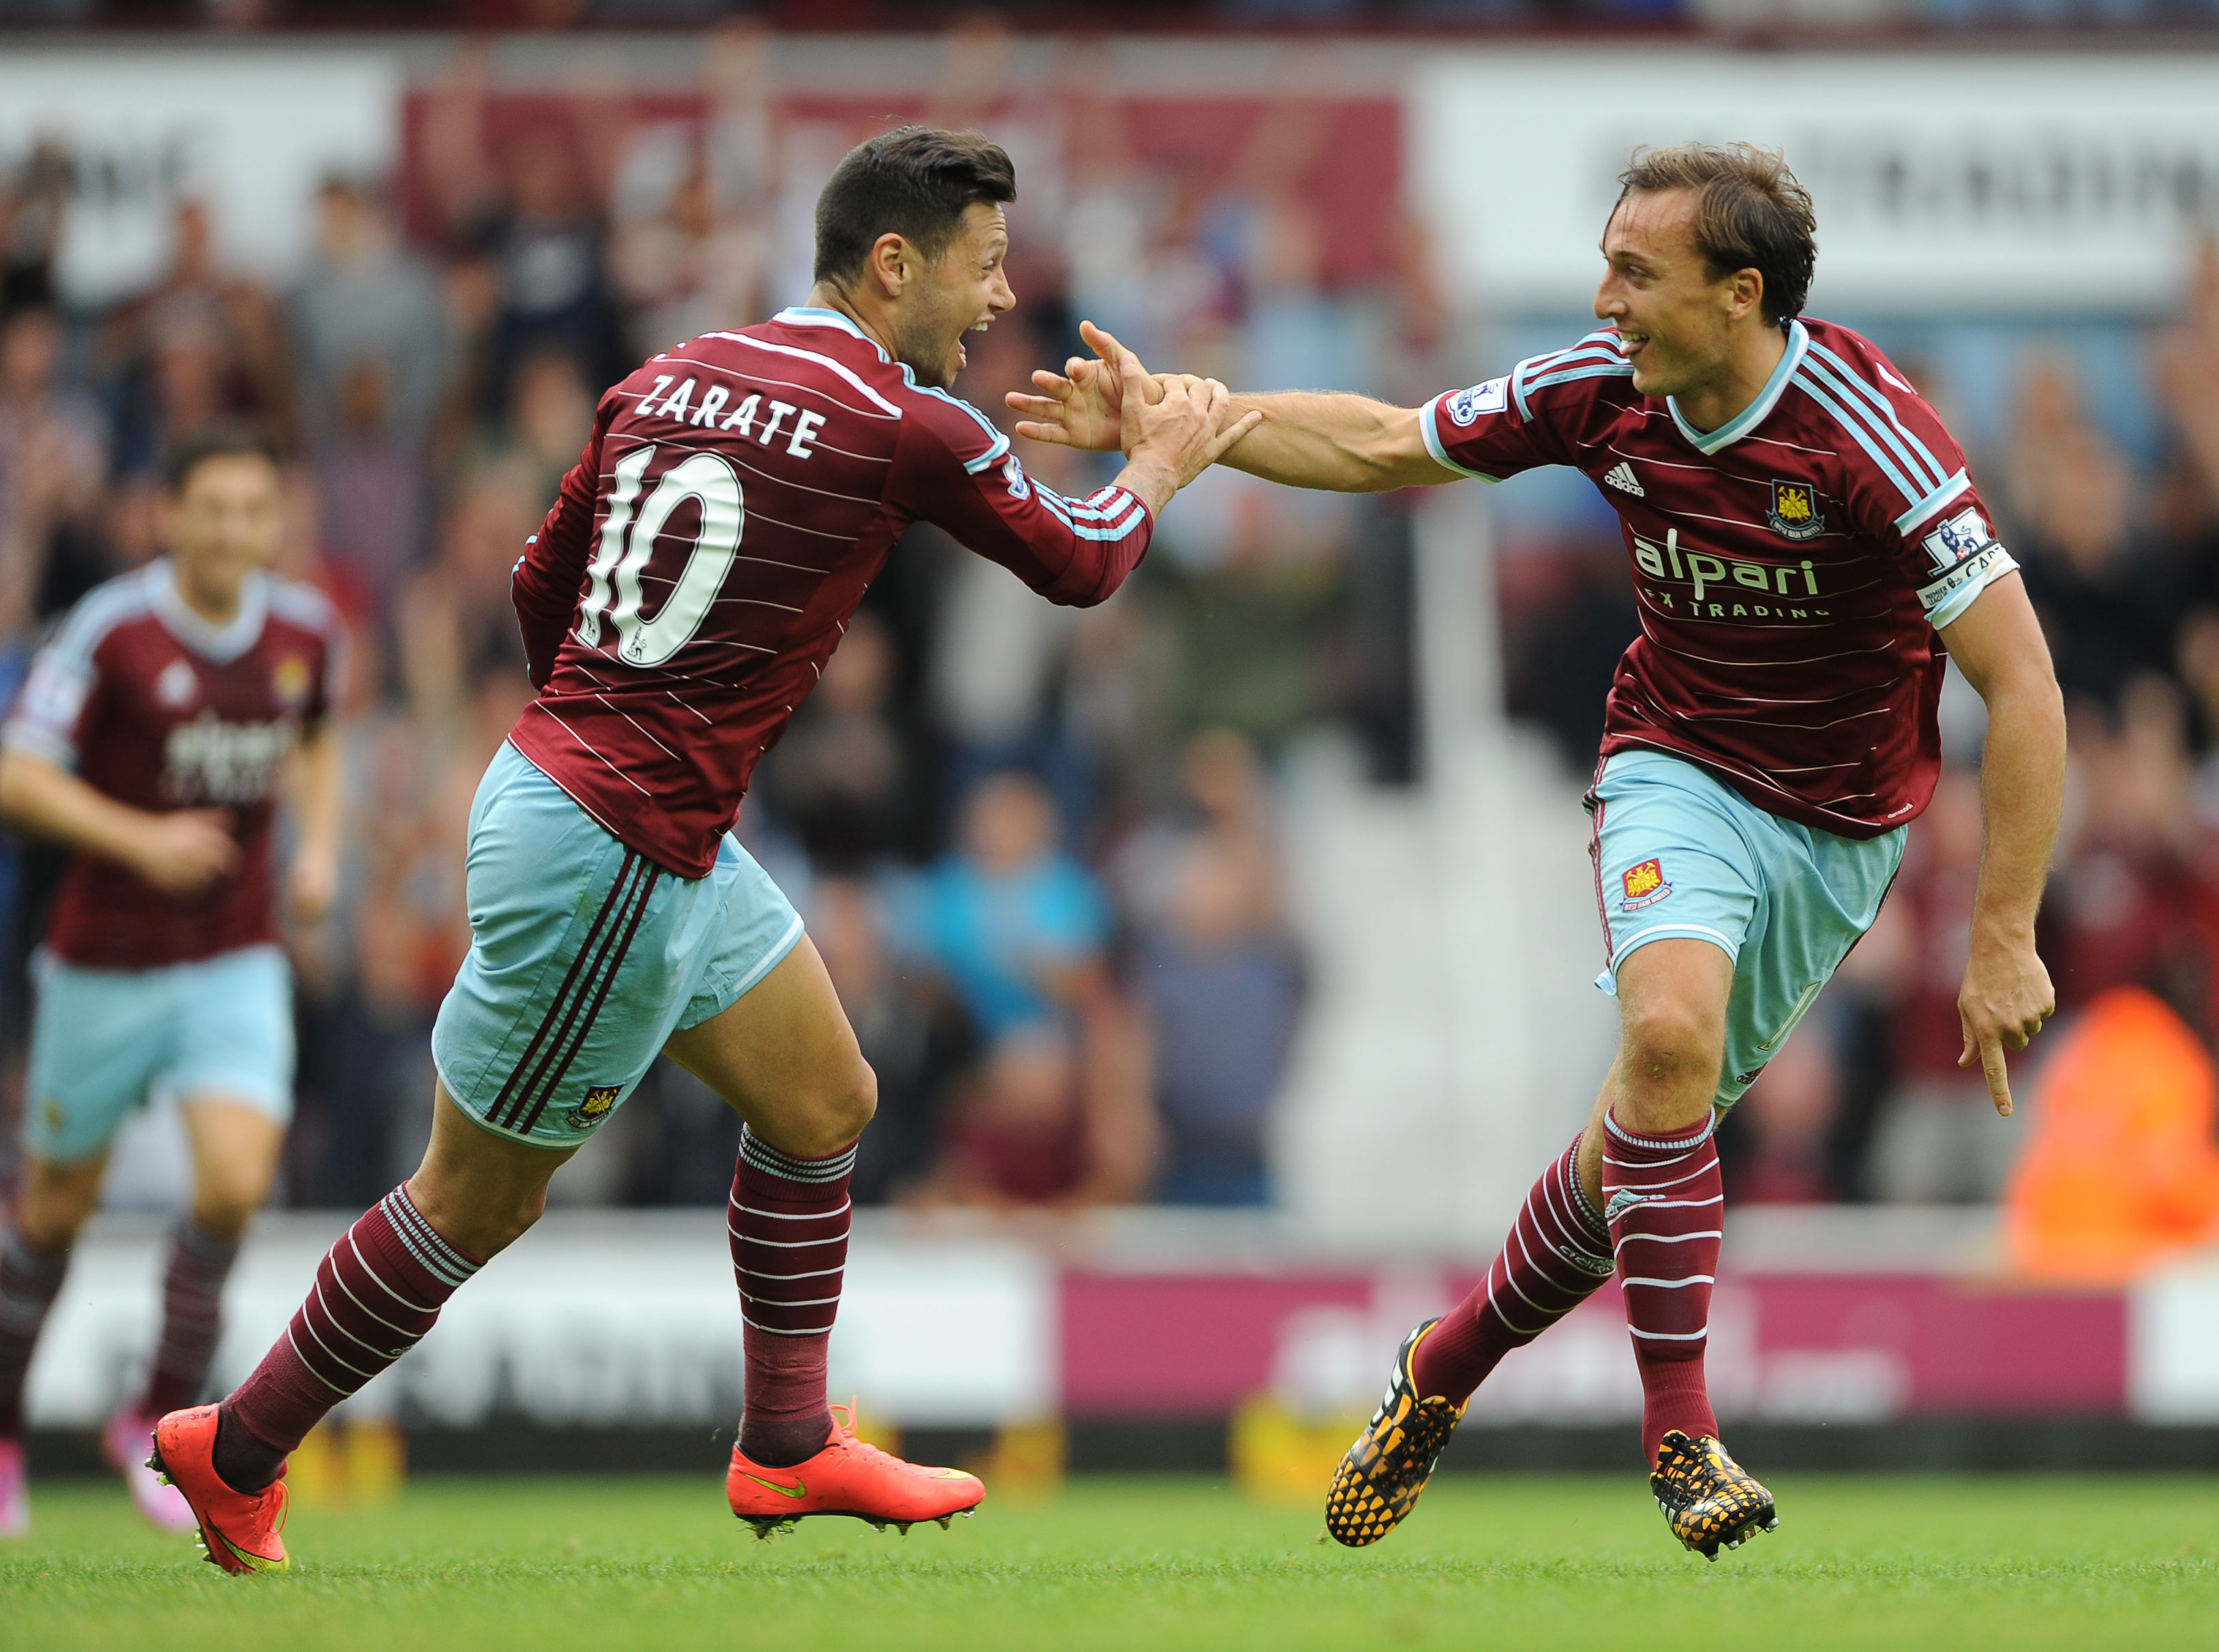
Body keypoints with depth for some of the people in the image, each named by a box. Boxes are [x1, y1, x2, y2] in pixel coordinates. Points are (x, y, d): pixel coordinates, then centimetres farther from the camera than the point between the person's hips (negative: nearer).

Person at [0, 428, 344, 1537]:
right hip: (106, 964, -2)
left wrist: (321, 844, 3)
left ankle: (160, 1418, 2)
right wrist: (139, 840, -28)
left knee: (235, 1184, -18)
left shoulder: (305, 632, -1)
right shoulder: (112, 631, -15)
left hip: (237, 965, 2)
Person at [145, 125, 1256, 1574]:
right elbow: (1082, 568, 1)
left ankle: (788, 1449, 28)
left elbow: (541, 585, 16)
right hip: (606, 856, -9)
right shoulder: (905, 429, -14)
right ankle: (237, 1457, 17)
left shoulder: (668, 380, 6)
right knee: (480, 1204, 5)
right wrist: (1165, 463, 21)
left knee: (824, 1102, 19)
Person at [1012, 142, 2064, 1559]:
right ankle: (1679, 1431, -23)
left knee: (1662, 1123, 3)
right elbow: (1382, 447, 5)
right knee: (1668, 1033, -27)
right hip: (1679, 766, 1)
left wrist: (2006, 939, -25)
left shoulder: (1867, 434, -26)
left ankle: (1450, 1367, 27)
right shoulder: (1604, 392, -12)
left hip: (1840, 826, -1)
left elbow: (2021, 681, -24)